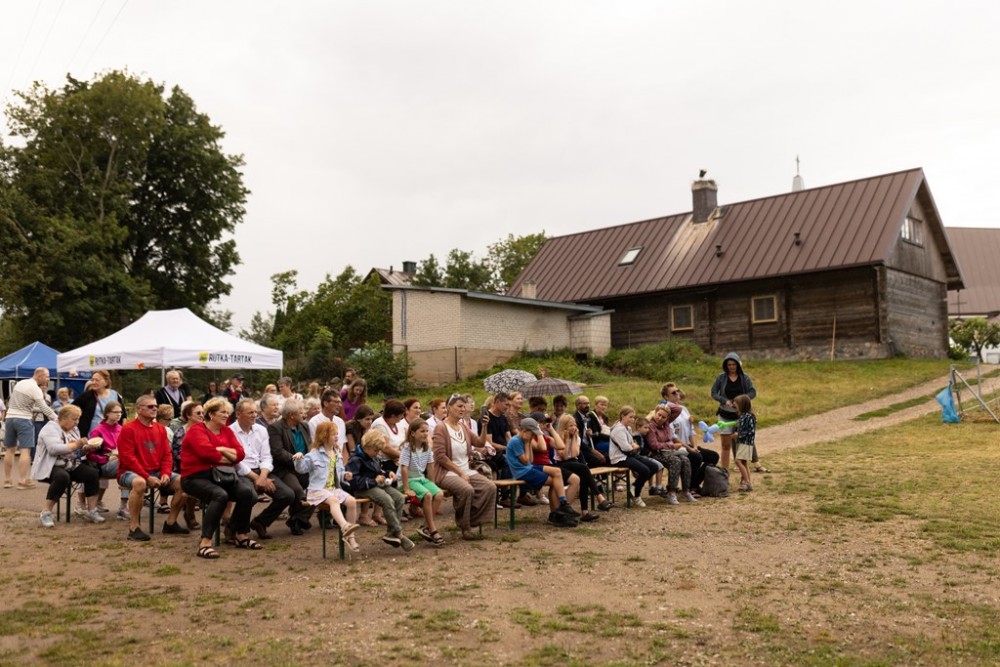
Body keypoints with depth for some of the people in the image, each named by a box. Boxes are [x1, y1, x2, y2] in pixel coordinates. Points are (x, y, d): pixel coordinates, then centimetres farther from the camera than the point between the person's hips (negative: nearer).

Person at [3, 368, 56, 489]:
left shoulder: (20, 383, 11)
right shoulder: (36, 389, -13)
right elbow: (44, 408, -13)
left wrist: (34, 408, 21)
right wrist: (57, 419, -7)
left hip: (10, 417, 8)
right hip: (23, 419, -8)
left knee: (9, 449, 13)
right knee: (25, 450, -6)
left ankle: (7, 480, 17)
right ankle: (23, 481, -10)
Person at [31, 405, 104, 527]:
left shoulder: (73, 429, 14)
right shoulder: (50, 428, -13)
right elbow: (55, 449, -28)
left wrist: (87, 448, -4)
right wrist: (76, 444, -21)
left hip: (72, 466, 8)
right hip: (52, 466, -7)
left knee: (92, 473, -17)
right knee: (62, 477, -38)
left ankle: (92, 511, -11)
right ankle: (46, 513, -26)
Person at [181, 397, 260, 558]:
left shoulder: (227, 431, 15)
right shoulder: (197, 430, -5)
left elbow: (240, 453, 4)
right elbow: (207, 452, -21)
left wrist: (222, 450, -13)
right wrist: (228, 457, -5)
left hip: (220, 475, 6)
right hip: (196, 477, -6)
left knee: (247, 492, -18)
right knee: (220, 495, -35)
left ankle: (242, 535, -2)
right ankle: (205, 543, -32)